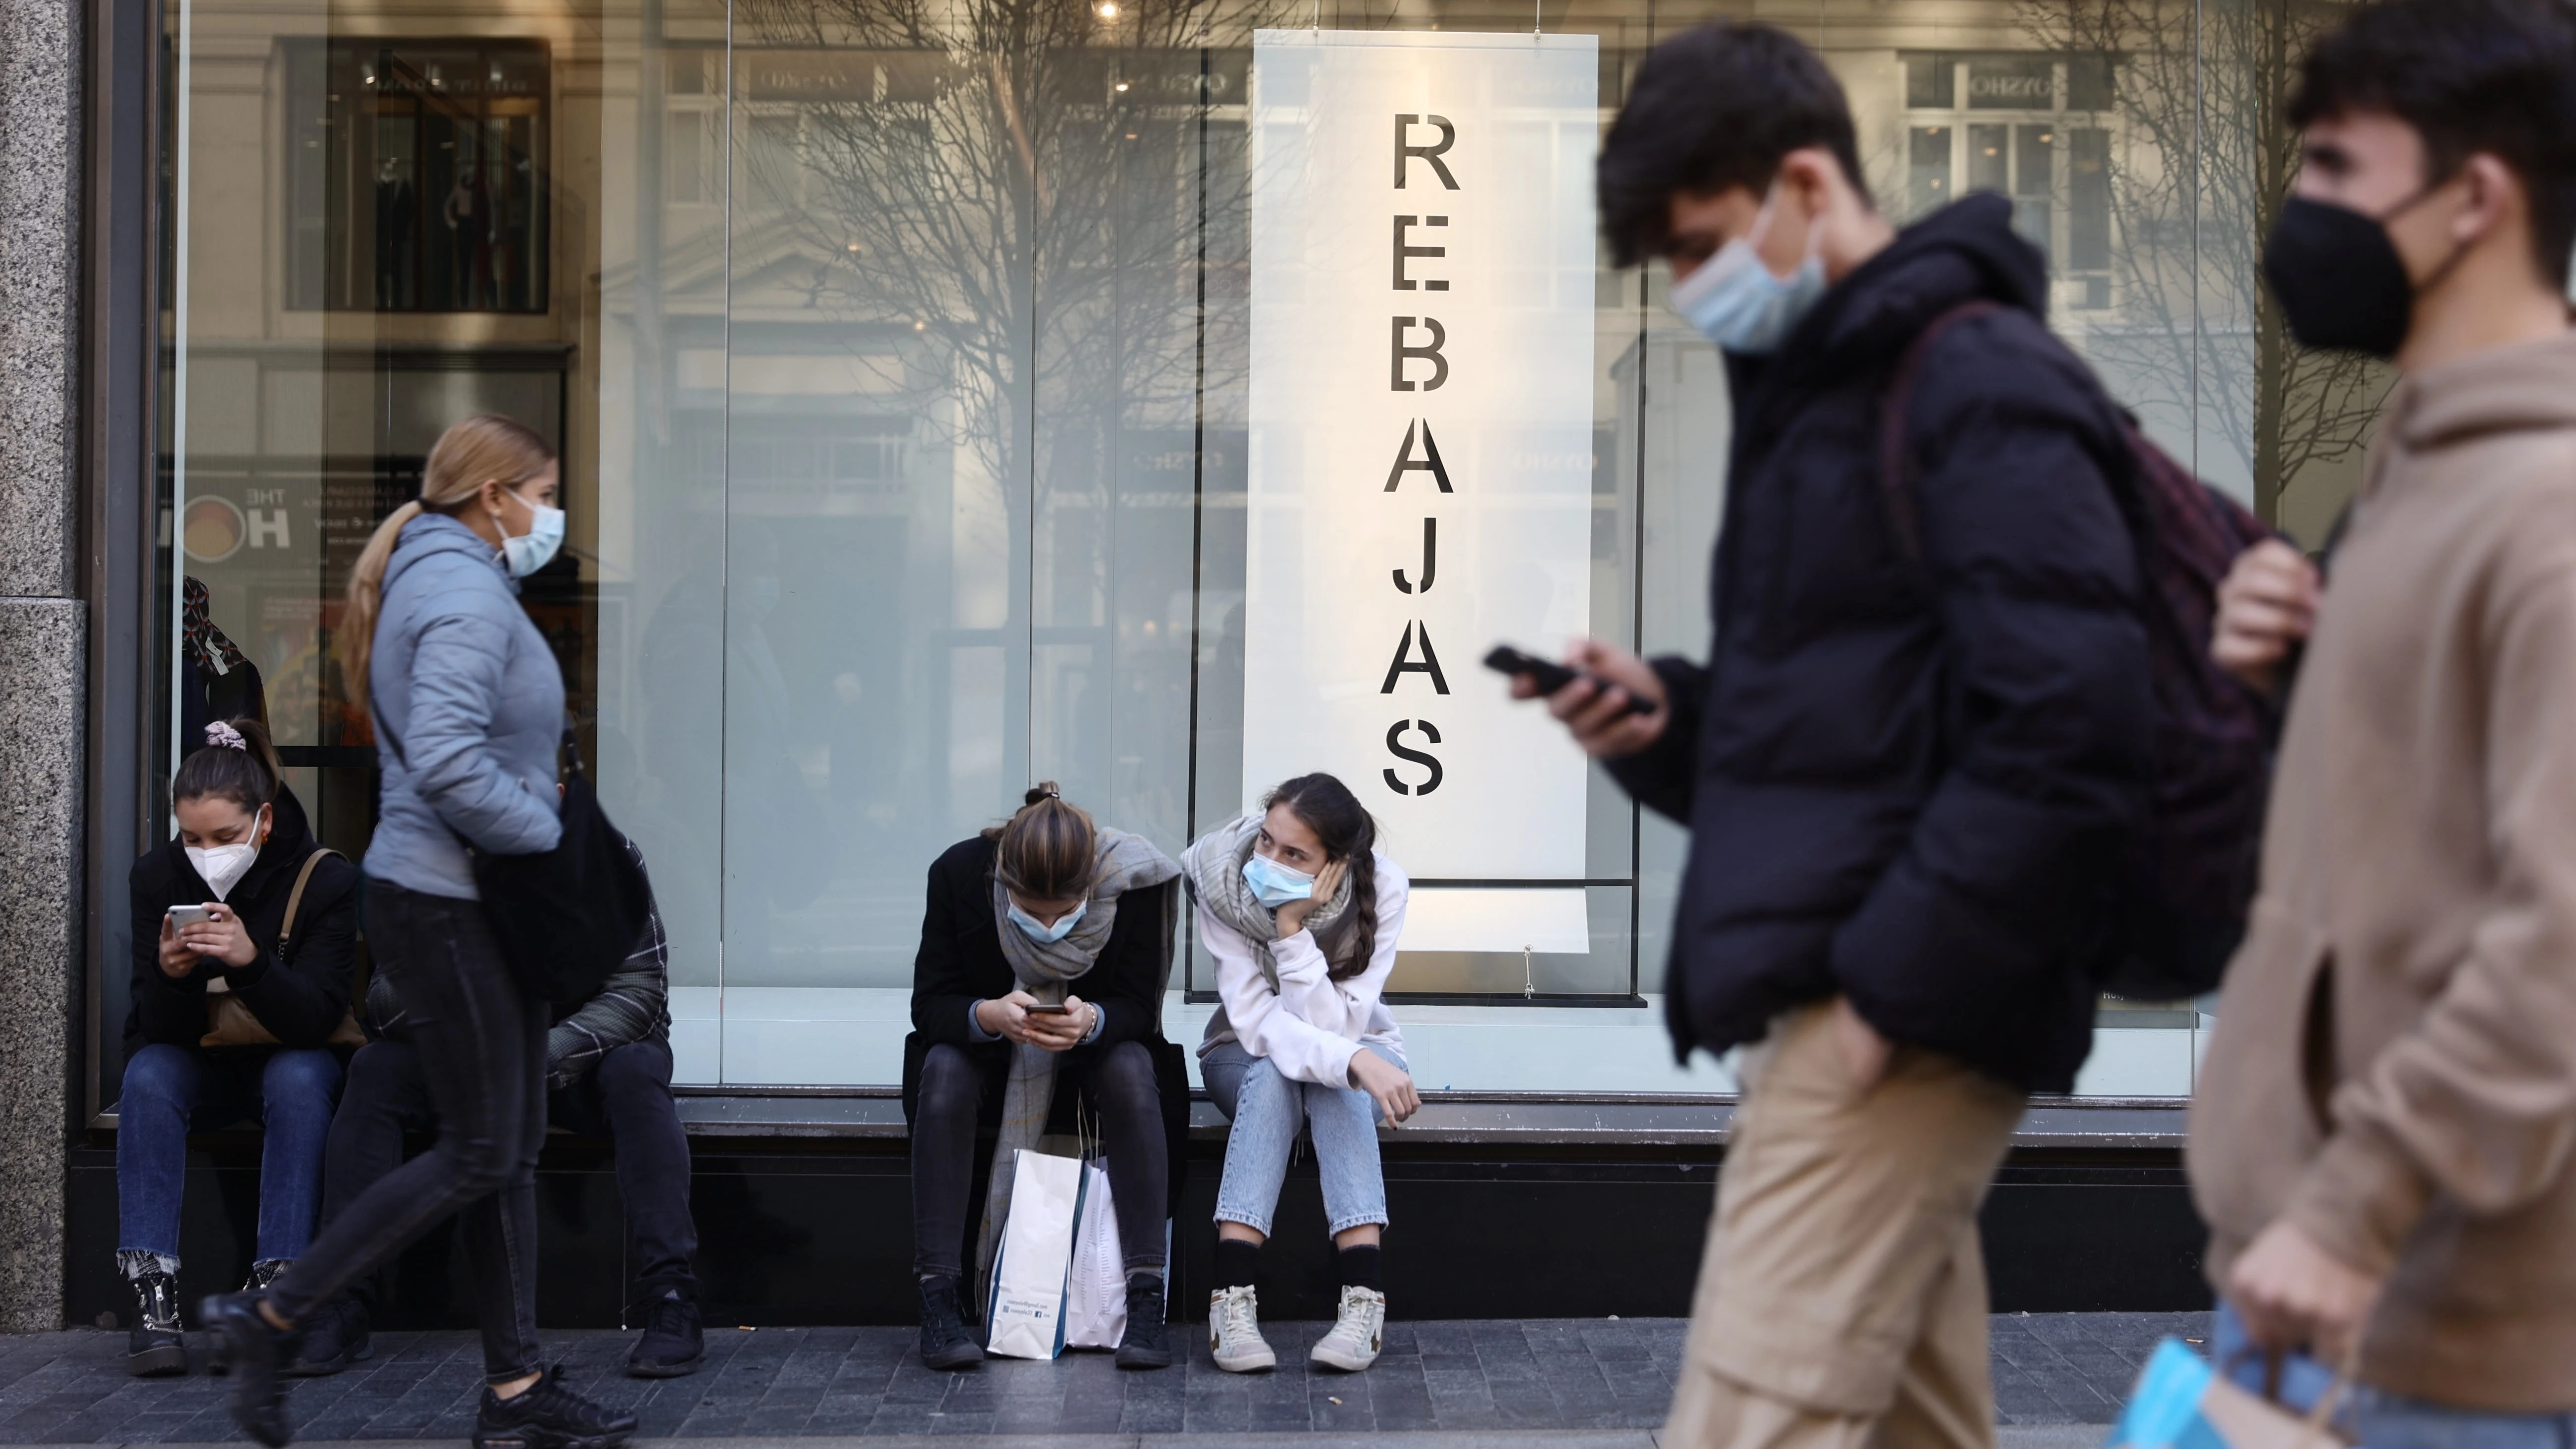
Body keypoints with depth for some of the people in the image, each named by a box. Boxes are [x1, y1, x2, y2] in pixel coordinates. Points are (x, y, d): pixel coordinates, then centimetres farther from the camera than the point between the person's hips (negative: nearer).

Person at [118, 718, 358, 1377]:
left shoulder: (325, 880, -16)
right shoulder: (158, 876, -10)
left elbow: (316, 1020, -24)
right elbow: (159, 1031, -11)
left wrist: (252, 962, -42)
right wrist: (170, 975, -35)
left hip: (287, 1059, -2)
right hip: (195, 1067, 2)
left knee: (300, 1078, -35)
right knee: (147, 1075, -30)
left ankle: (274, 1287, -36)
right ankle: (152, 1295, -37)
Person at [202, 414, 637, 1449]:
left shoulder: (444, 581, 15)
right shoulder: (465, 596, -17)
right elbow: (445, 762, -30)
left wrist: (536, 796, 8)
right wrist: (545, 829, -17)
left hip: (477, 905, 10)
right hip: (446, 908, -10)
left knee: (514, 1148, 11)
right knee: (479, 1154, -3)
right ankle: (272, 1317, 7)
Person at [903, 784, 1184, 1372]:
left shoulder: (1135, 879, -21)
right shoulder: (959, 873, -20)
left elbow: (1137, 1007, -16)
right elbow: (930, 1003, -17)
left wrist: (1092, 1021, -40)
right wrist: (989, 1015, -40)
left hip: (1091, 1051, 0)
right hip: (987, 1051, 0)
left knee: (1132, 1071, -32)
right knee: (944, 1071, -32)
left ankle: (1146, 1299, -32)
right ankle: (939, 1299, -31)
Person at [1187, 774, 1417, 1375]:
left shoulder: (1382, 888, -23)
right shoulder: (1224, 882, -23)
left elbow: (1336, 1026, -26)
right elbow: (1256, 1021, -29)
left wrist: (1293, 929, -38)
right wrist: (1355, 1061, -45)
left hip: (1359, 1053, 0)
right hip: (1247, 1059, 0)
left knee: (1336, 1080, -34)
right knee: (1275, 1073, -35)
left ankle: (1364, 1300, -44)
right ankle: (1233, 1300, -44)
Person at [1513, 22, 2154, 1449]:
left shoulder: (1982, 386, -11)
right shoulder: (1816, 392, 19)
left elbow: (2067, 738, -20)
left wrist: (1897, 980, -20)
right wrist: (1669, 717, 6)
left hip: (1901, 1017, -9)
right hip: (1834, 1000, 10)